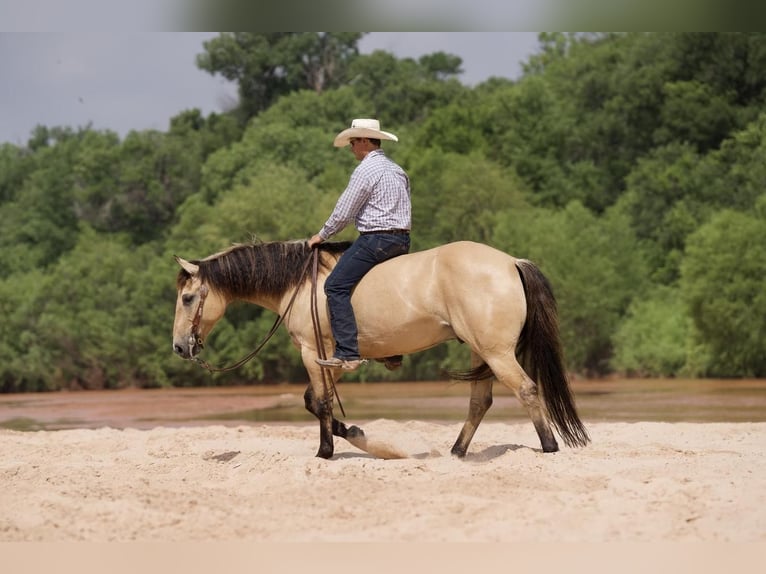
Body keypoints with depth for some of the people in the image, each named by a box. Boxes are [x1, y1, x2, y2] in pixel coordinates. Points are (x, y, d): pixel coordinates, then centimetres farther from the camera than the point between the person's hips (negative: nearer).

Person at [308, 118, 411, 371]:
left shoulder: (365, 170, -10)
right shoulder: (397, 170, 18)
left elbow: (343, 213, -9)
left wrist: (322, 235, 5)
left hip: (375, 239, -9)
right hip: (402, 241, 9)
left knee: (336, 286, -11)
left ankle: (347, 353, -21)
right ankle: (394, 351, 23)